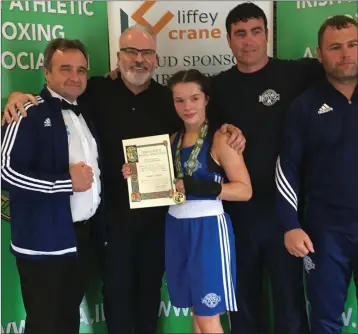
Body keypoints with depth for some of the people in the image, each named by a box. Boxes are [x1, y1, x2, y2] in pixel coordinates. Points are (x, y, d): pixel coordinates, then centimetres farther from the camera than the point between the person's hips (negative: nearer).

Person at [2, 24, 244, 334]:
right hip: (114, 212, -2)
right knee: (116, 286, 14)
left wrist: (229, 129, -11)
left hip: (156, 212, 2)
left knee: (150, 284, 20)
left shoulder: (168, 98, 1)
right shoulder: (98, 91, -5)